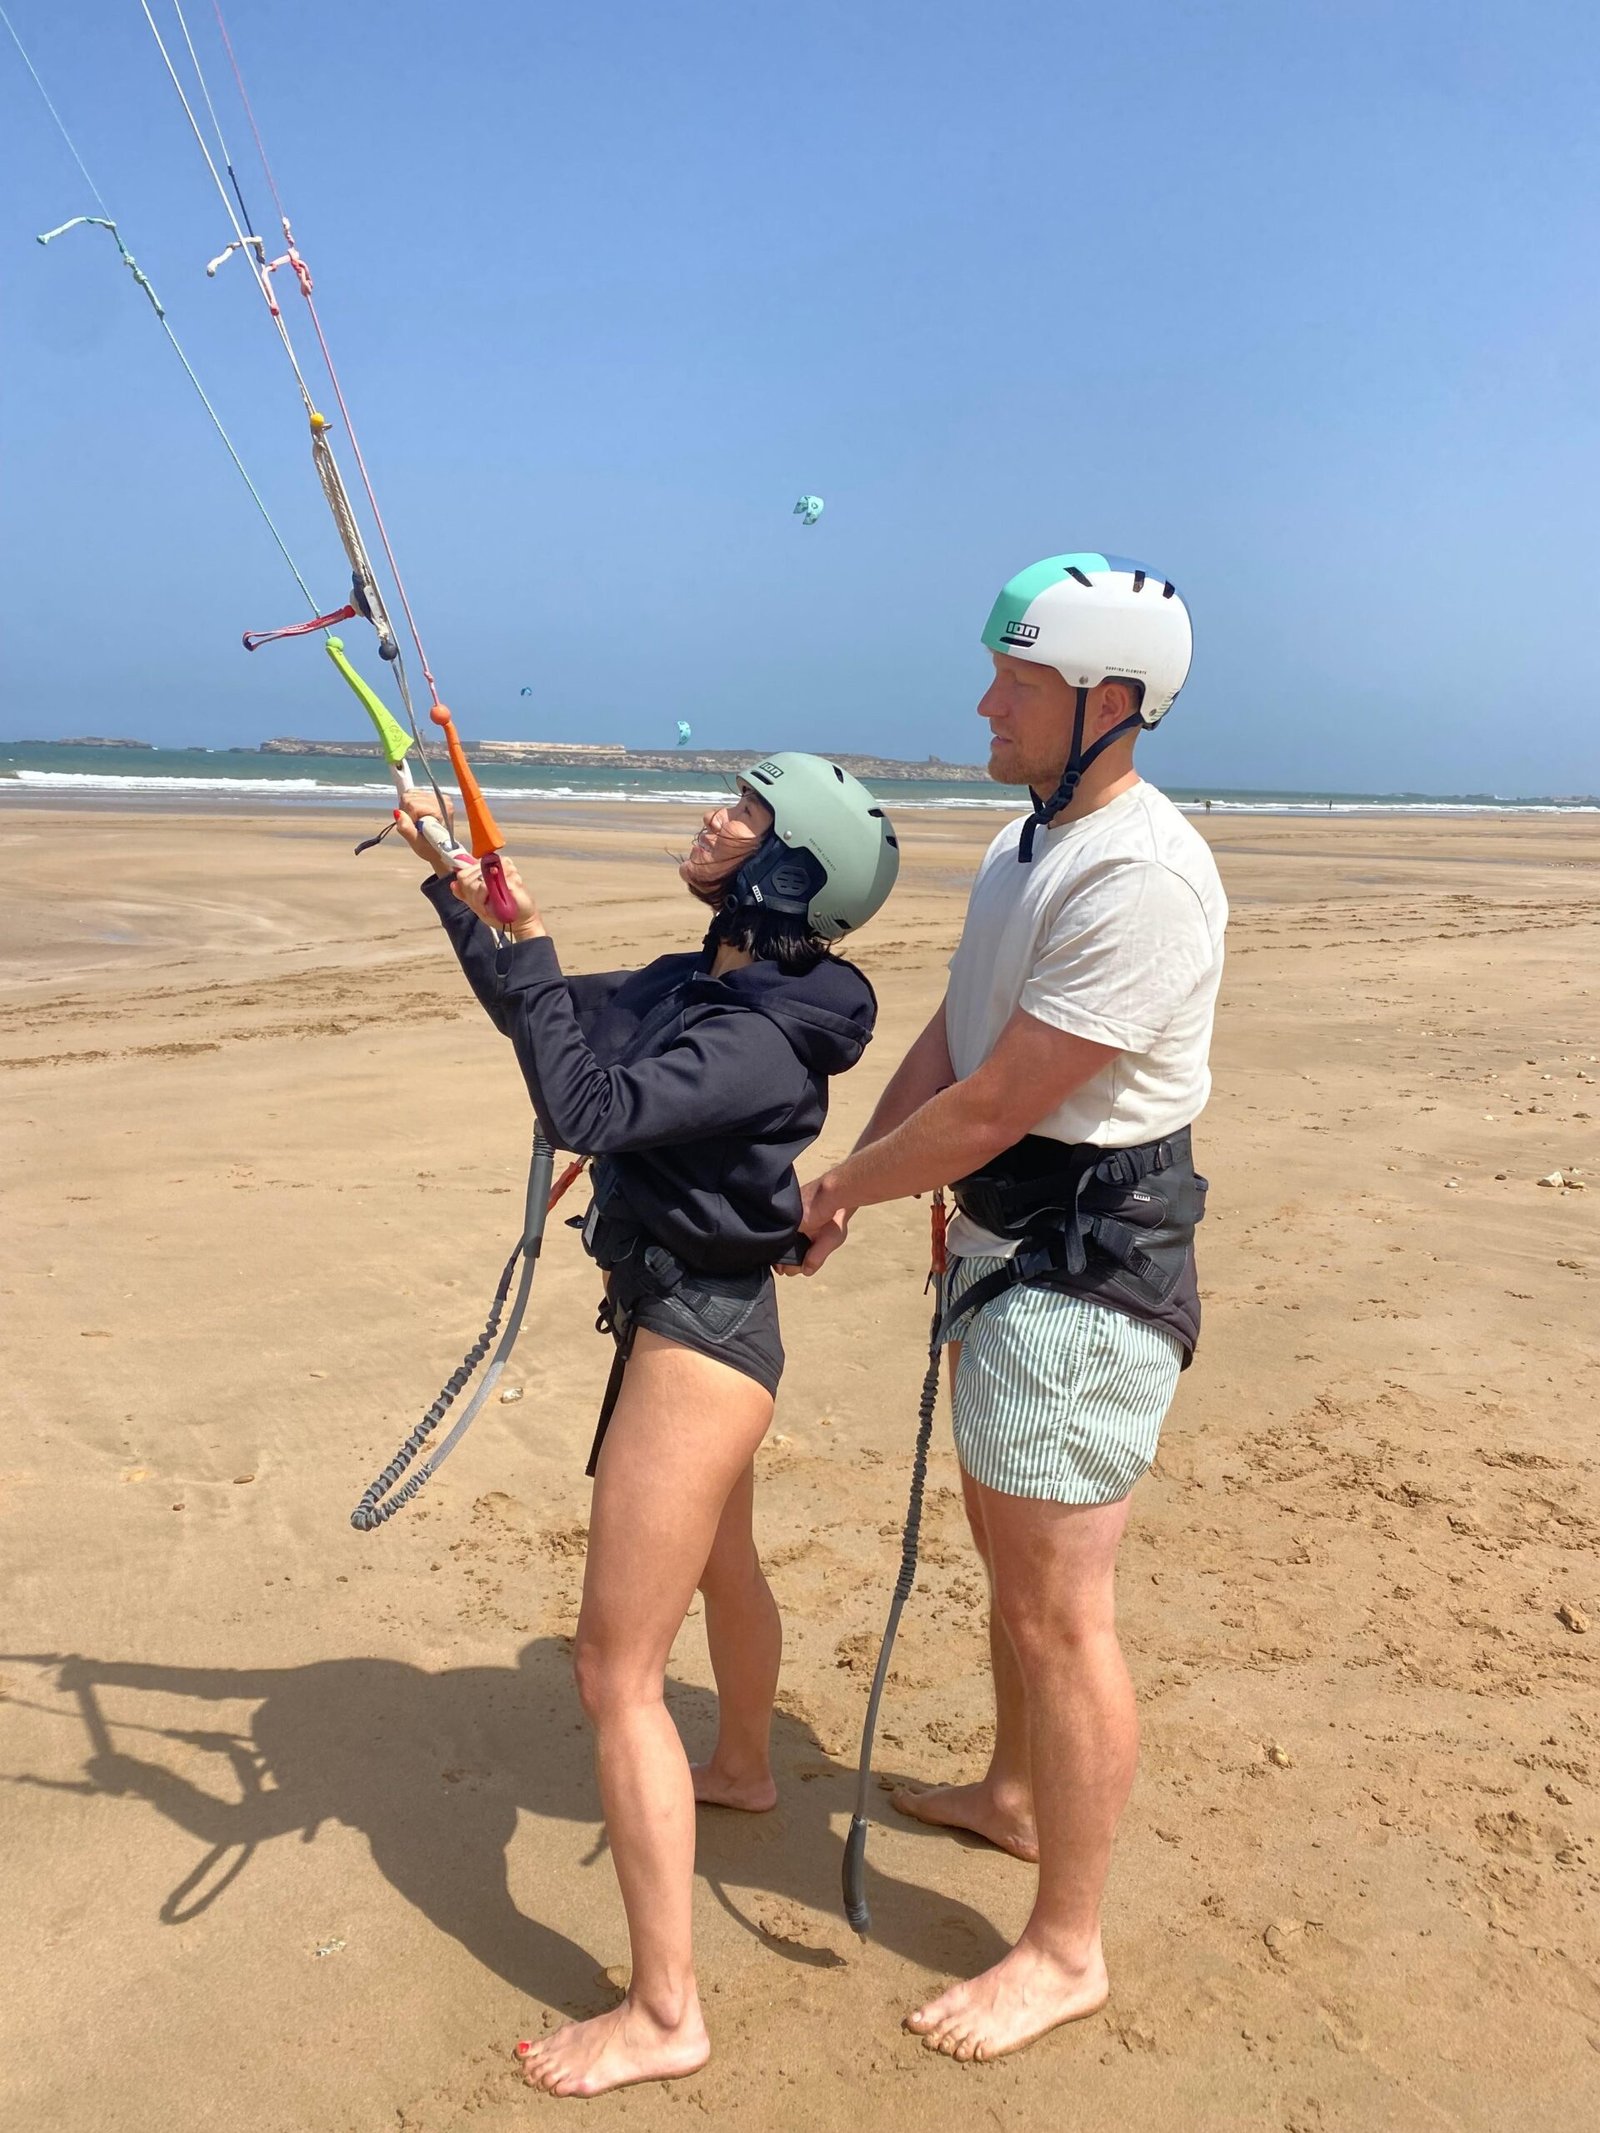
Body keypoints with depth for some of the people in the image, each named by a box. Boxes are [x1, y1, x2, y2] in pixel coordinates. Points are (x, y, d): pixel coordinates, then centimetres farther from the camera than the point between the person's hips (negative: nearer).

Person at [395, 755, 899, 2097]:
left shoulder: (759, 1039, -26)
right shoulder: (702, 984, 2)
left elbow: (585, 1105, -36)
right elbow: (560, 1016, 12)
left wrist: (524, 943, -31)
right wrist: (451, 879, 10)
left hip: (698, 1343, -10)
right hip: (694, 1323, 10)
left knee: (618, 1674, -4)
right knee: (721, 1564, 31)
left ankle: (665, 2014, 9)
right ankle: (744, 1769, 59)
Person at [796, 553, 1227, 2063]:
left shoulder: (1142, 881, -25)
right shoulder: (1029, 842, 8)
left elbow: (991, 1108, -24)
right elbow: (947, 1040, 10)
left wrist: (839, 1187, -10)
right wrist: (848, 1183, 1)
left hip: (1085, 1276, -10)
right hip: (1003, 1245, 10)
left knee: (1058, 1611, 0)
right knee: (1005, 1550, 25)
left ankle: (1067, 1947, 19)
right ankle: (1015, 1792, 48)